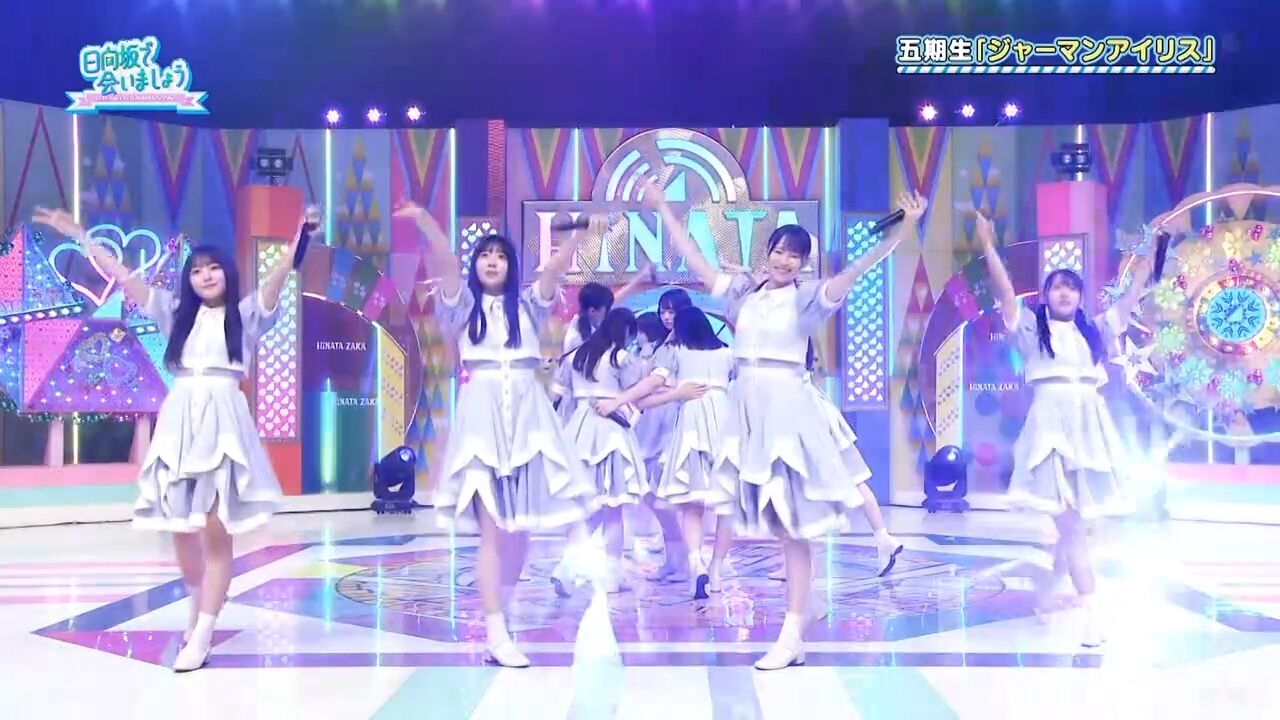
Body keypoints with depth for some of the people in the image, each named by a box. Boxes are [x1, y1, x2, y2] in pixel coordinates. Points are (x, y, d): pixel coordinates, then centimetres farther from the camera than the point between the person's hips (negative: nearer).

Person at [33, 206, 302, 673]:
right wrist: (78, 235, 15)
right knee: (180, 526, 7)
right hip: (179, 421, 4)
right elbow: (122, 276, 16)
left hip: (223, 421, -4)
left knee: (215, 530, -8)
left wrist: (298, 236, -25)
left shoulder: (245, 314, 6)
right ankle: (200, 604, 32)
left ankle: (202, 636, -7)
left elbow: (277, 277, -9)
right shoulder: (176, 313, 15)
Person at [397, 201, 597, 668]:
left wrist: (578, 234, -22)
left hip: (526, 415, 2)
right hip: (483, 415, -2)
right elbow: (446, 262, -9)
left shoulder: (527, 305, 12)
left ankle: (499, 620, 21)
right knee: (492, 529, -7)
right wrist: (424, 221, -27)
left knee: (521, 528, 4)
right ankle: (496, 635, -7)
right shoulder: (464, 305, 8)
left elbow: (557, 267, -4)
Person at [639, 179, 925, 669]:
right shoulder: (744, 291, 11)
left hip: (784, 406, -5)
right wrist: (662, 209, 22)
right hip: (747, 405, 5)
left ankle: (792, 637, -2)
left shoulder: (808, 297, -2)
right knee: (758, 517, 7)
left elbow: (858, 269, -14)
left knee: (793, 526, -4)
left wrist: (904, 229, -25)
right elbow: (693, 258, 18)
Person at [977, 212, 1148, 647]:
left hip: (1090, 423, 4)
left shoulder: (1094, 330, 19)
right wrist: (988, 248, -14)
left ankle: (1043, 593, 24)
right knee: (1070, 521, -10)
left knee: (1073, 519, 4)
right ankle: (1091, 617, -12)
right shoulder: (1031, 327, 8)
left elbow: (1132, 297, 20)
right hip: (1051, 421, -4)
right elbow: (1004, 292, -4)